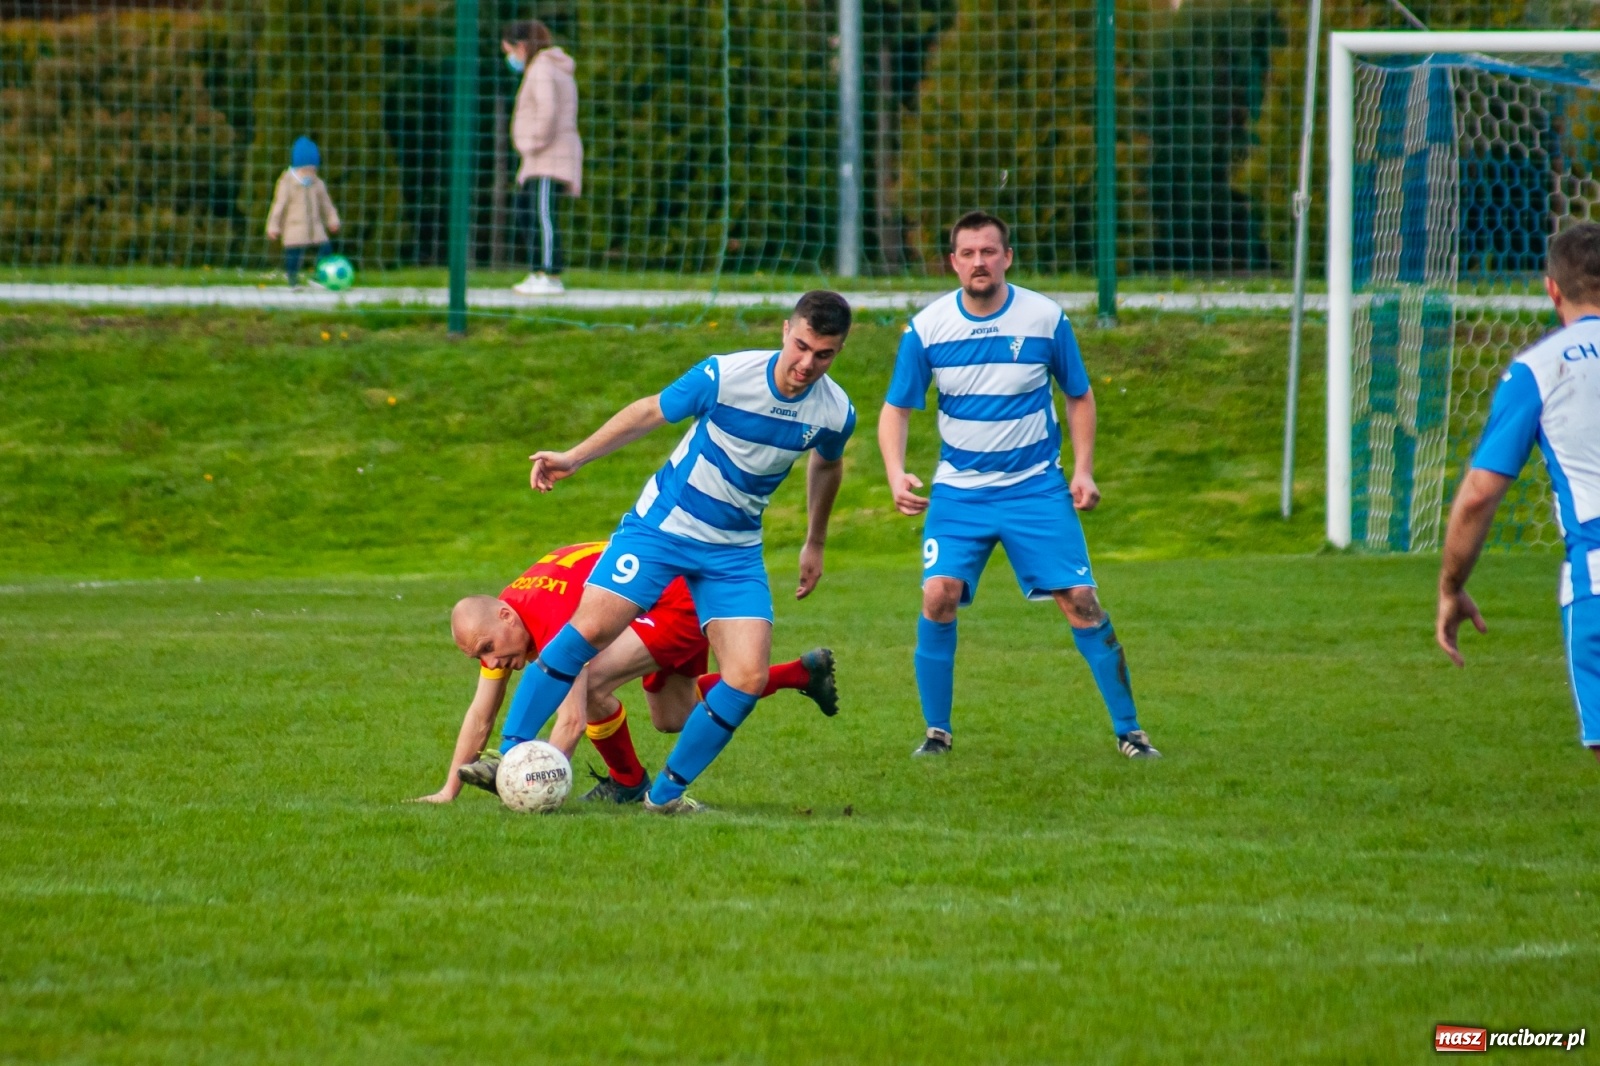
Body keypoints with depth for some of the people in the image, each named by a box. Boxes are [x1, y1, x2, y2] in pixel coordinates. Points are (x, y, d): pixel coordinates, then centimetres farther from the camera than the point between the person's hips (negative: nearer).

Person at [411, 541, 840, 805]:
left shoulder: (552, 620, -35)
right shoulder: (495, 626, -7)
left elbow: (573, 719, -43)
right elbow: (480, 715, -1)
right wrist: (448, 791, -5)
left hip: (681, 600, -10)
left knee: (590, 681, -28)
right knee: (672, 718, 26)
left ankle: (628, 783, -2)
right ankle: (806, 671, 38)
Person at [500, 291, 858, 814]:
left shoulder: (834, 413, -9)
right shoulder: (725, 376, -20)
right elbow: (650, 412, -5)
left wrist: (815, 544, 23)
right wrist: (574, 457, -8)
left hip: (735, 550, 3)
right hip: (661, 526, -3)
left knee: (748, 679, -11)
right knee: (590, 629, -16)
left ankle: (666, 792, 6)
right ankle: (509, 752, -6)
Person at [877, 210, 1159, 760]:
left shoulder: (1046, 319, -5)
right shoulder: (926, 328, -5)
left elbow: (1079, 396, 8)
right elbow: (896, 409, 2)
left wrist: (1083, 469, -4)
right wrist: (896, 473, -16)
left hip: (1036, 487, 0)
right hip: (958, 490, 0)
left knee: (1080, 600, -8)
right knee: (938, 595, -18)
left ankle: (1128, 730, 3)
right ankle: (937, 731, -2)